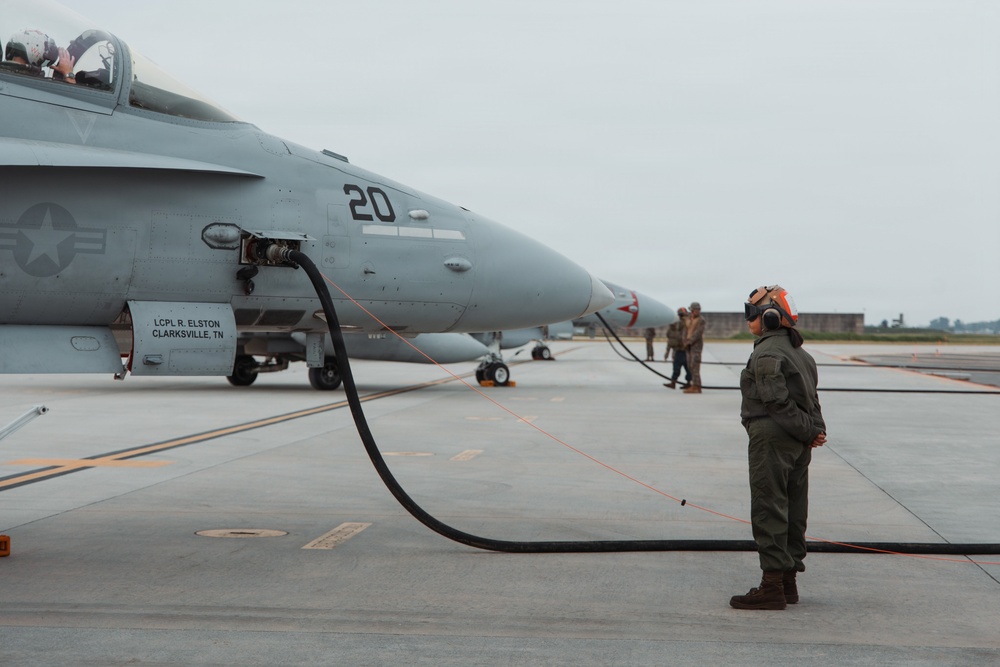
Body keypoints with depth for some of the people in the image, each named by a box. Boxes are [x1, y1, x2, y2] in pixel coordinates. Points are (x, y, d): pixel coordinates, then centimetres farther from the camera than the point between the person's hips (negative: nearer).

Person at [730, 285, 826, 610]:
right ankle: (788, 581, 20)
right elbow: (811, 397, 14)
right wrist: (816, 429, 3)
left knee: (768, 510, -6)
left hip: (772, 440, -10)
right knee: (793, 509, 12)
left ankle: (772, 586, -7)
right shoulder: (799, 352, 17)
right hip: (797, 445, 10)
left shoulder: (767, 353, -14)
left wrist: (810, 432, -12)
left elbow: (778, 401, -19)